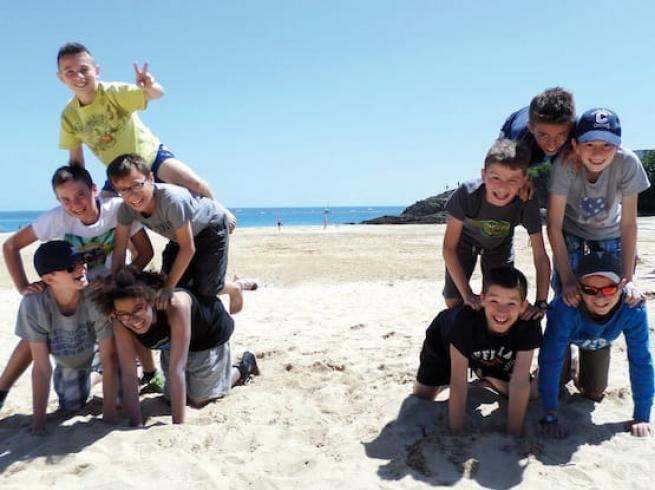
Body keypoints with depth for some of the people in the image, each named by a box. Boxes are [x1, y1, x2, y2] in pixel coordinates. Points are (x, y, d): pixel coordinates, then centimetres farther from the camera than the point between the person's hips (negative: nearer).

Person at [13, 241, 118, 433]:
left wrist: (108, 418, -33)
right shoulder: (33, 305, -35)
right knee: (71, 406, 6)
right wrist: (38, 423, -25)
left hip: (97, 347, -1)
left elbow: (108, 360, -34)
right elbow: (41, 367, -27)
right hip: (67, 361, 1)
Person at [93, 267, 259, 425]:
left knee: (199, 399, 3)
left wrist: (178, 426, -43)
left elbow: (177, 368, -46)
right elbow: (128, 375, -29)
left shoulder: (176, 305, -46)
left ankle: (243, 367, 26)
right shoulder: (121, 323, -32)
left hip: (211, 332, -4)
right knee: (173, 396, 14)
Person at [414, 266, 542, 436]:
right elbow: (458, 383, -40)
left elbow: (520, 382, -33)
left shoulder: (529, 325, -38)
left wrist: (513, 432, -30)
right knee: (421, 398, 0)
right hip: (444, 344, -2)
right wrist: (456, 433, -36)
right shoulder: (465, 320, -45)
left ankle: (482, 373, 28)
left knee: (531, 394, 4)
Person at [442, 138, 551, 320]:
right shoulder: (466, 194, -40)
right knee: (453, 301, -3)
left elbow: (540, 257, -31)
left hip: (499, 246, 1)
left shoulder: (527, 203, -36)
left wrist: (540, 303, -39)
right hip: (465, 242, -1)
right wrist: (467, 294, -36)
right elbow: (449, 248, -32)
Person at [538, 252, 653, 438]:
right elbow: (550, 360, -44)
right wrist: (550, 416, -43)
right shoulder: (566, 307, -47)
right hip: (567, 334, -1)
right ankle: (568, 366, 28)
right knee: (558, 379, -5)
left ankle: (582, 377, 37)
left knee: (594, 391, 4)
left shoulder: (633, 309, -41)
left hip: (599, 342, 2)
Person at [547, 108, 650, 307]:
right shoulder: (566, 165, -33)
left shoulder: (628, 163, -30)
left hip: (610, 233, 1)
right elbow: (554, 225, -28)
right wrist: (567, 278, -30)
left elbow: (628, 224, -24)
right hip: (571, 231, -1)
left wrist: (627, 279, -26)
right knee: (569, 296, -9)